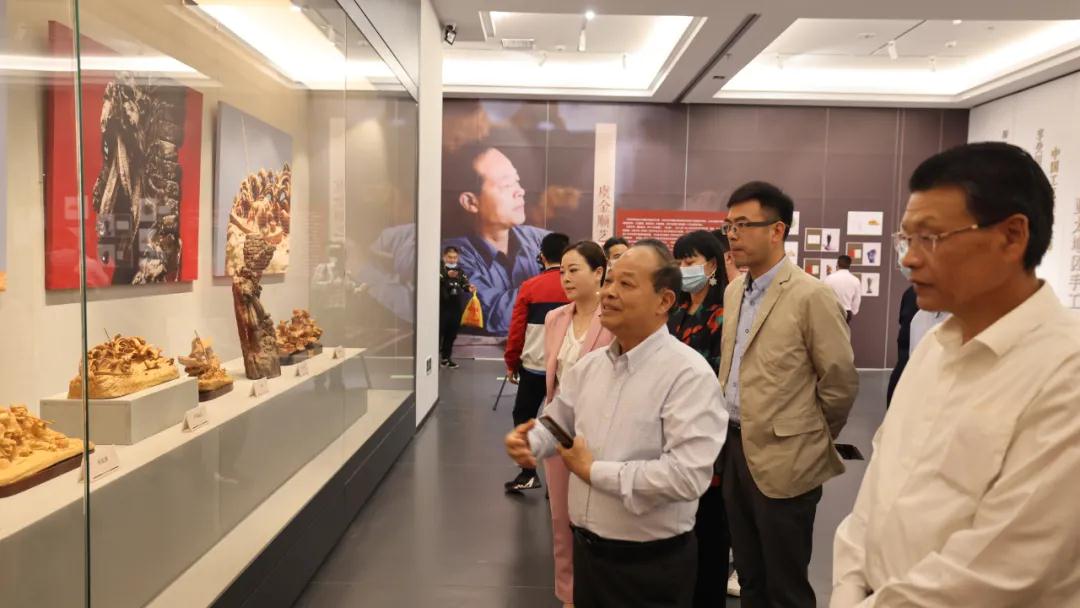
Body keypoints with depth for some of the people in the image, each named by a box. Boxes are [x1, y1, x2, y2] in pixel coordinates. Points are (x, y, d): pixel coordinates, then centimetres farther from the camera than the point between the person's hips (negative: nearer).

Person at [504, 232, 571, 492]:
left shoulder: (530, 287, -5)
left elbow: (517, 328, -3)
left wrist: (512, 363, 8)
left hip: (534, 366, -1)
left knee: (523, 416, 15)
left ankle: (528, 473, 8)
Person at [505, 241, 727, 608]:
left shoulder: (689, 374, -20)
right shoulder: (590, 364, 3)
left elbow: (687, 475, -29)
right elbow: (557, 423, 15)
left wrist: (594, 470, -19)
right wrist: (529, 441, -8)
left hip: (652, 564, -6)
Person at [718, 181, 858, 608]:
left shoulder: (811, 296, -15)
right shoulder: (733, 291, 8)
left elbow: (841, 381, -11)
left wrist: (810, 439, 2)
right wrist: (731, 435, 15)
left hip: (784, 461, -7)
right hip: (736, 450, 7)